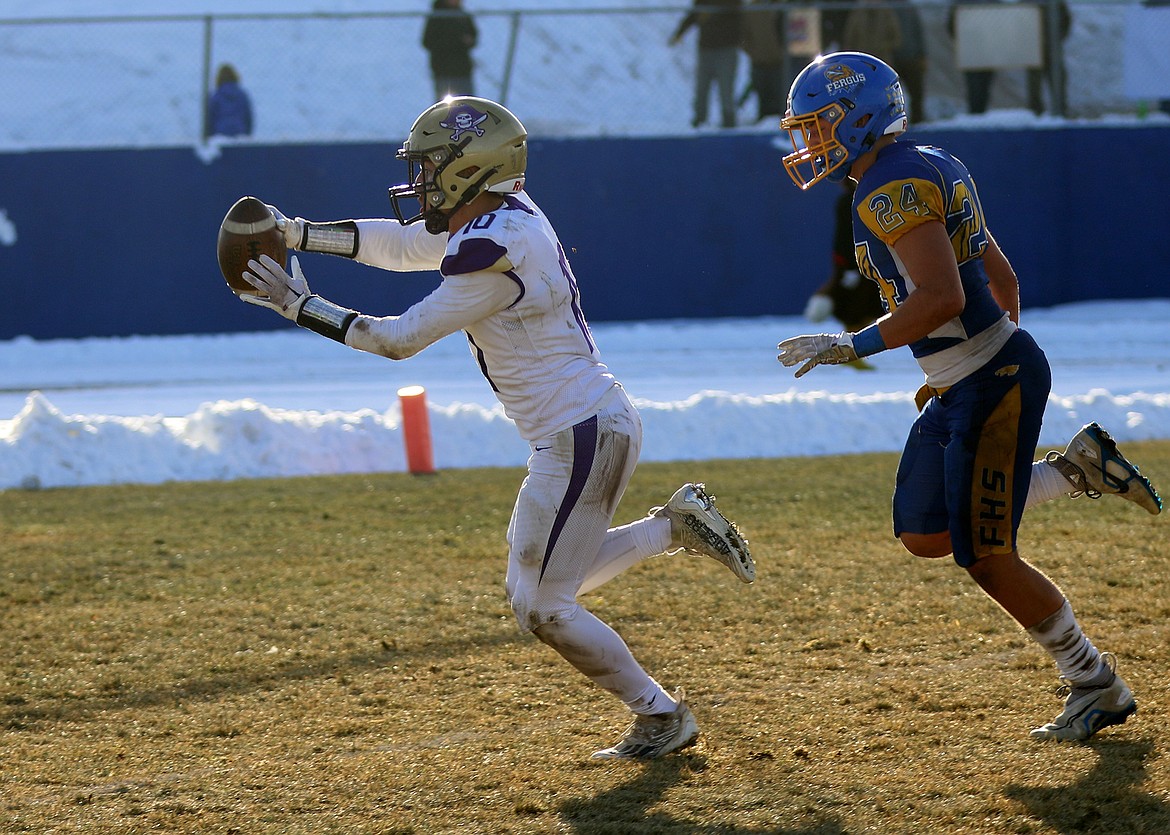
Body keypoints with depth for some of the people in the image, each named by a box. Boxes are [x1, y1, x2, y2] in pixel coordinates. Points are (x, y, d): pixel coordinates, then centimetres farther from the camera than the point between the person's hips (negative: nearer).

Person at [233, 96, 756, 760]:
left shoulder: (493, 251, -23)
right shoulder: (499, 213, 6)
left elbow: (400, 338, -17)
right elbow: (402, 243, 21)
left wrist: (299, 305, -10)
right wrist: (299, 233, 14)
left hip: (580, 434, -10)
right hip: (596, 426, 10)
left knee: (542, 606, -2)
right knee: (541, 585, 21)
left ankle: (662, 716, 8)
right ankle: (675, 527, 20)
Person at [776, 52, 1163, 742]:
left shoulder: (893, 188, -18)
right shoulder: (931, 168, 13)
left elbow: (943, 297, -29)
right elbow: (1001, 278, 20)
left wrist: (850, 346, -22)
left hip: (997, 379, -10)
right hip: (962, 388, 10)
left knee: (986, 556, -3)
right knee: (926, 533, 14)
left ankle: (1096, 685, 9)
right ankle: (1078, 468, 18)